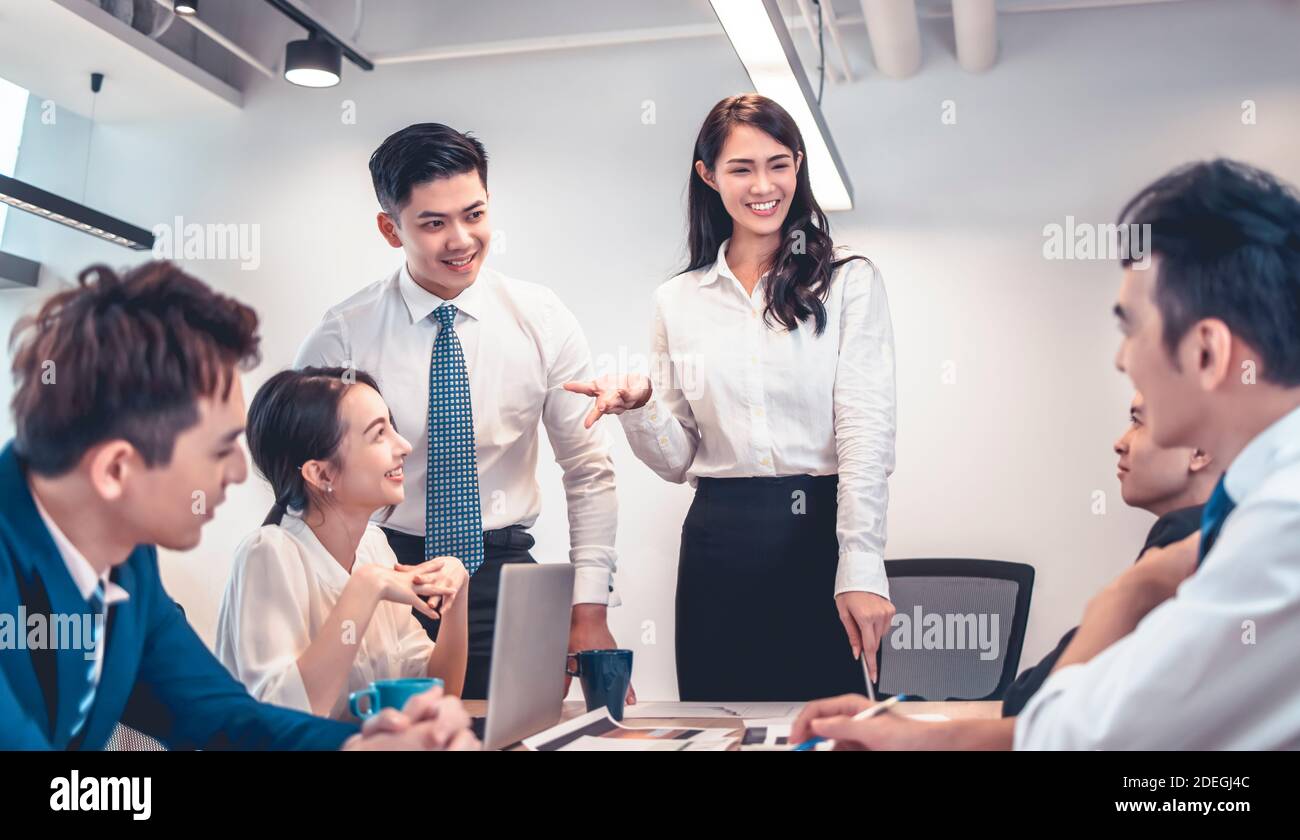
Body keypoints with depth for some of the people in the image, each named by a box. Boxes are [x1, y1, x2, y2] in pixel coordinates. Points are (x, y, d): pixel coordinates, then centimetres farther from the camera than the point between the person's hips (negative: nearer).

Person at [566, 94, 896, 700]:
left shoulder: (848, 281, 1)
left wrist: (861, 569, -17)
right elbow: (677, 460, 10)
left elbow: (866, 431, -7)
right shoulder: (678, 300, 9)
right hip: (717, 544, 2)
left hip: (818, 533, -2)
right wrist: (638, 406, -11)